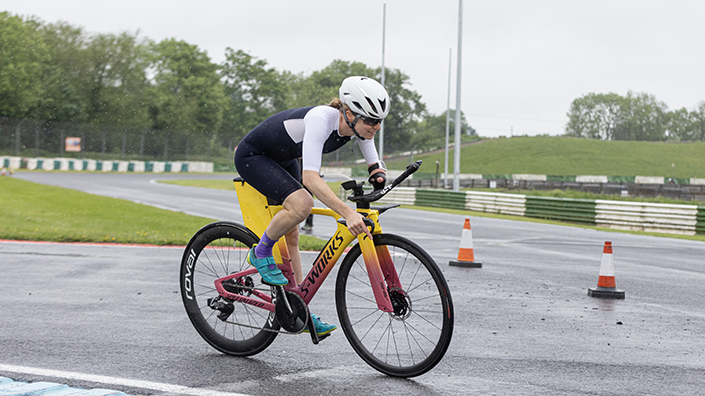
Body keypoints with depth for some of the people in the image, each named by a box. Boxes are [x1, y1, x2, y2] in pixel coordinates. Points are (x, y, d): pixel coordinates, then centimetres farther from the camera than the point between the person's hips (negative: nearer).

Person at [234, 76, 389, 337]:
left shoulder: (359, 127, -16)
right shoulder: (320, 119, -38)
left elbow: (375, 166, -3)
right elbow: (310, 178, -47)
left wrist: (379, 175, -27)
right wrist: (347, 213, -55)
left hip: (283, 160, 8)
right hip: (252, 156, -8)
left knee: (291, 236, 7)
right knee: (301, 203, -30)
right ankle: (260, 253, -7)